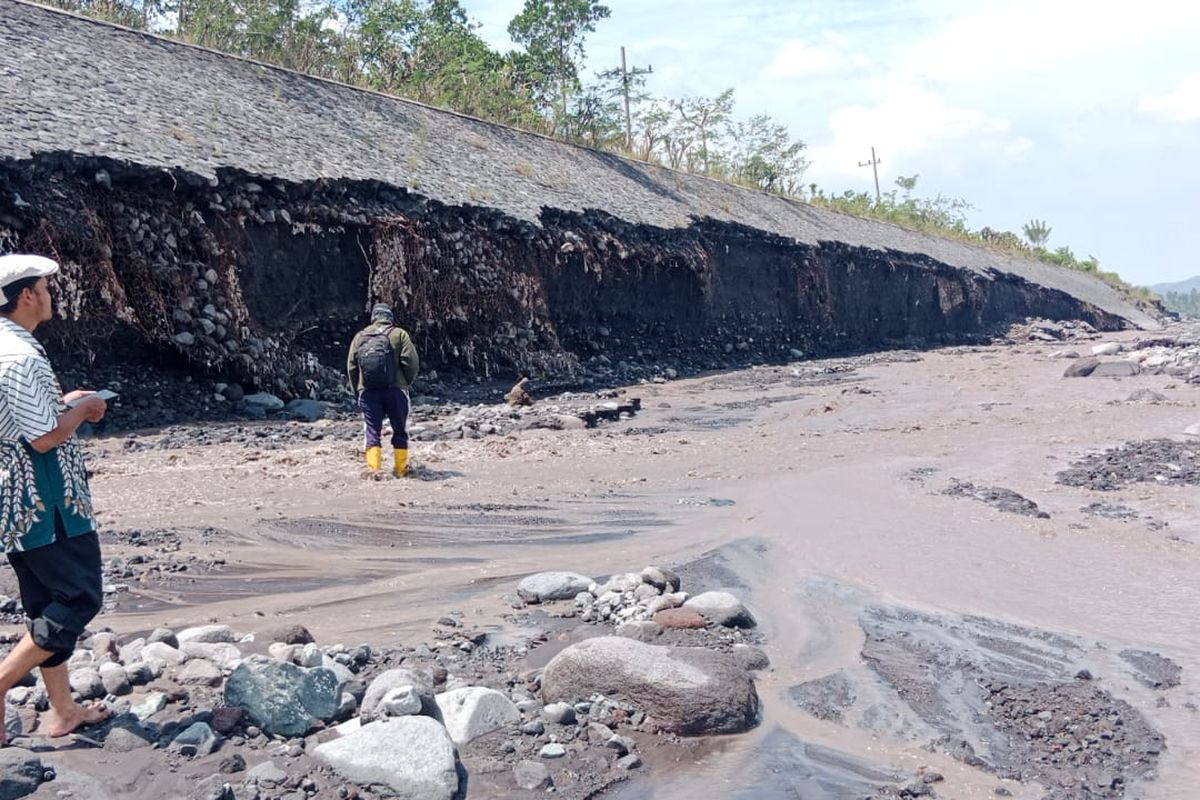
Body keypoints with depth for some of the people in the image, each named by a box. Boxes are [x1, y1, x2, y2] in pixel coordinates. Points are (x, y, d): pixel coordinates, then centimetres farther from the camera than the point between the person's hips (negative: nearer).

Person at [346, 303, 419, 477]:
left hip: (367, 391, 2)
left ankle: (374, 469, -8)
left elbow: (351, 366, 8)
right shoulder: (399, 334, 3)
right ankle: (400, 469, 13)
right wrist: (407, 383, 7)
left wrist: (357, 389, 16)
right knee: (400, 430, 10)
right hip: (395, 389, -2)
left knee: (372, 431, 3)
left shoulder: (360, 336, 12)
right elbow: (411, 362, -7)